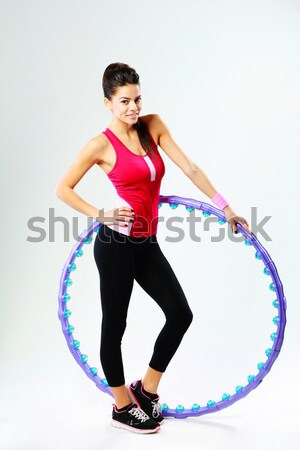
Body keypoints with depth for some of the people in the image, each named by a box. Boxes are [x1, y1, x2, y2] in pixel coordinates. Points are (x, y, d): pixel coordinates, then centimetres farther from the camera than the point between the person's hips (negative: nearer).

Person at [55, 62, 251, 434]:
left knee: (180, 314, 6)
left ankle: (146, 389, 25)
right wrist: (100, 215, -13)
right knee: (114, 326, 6)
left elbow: (190, 169, 1)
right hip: (116, 243, -6)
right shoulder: (101, 145, -8)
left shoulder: (153, 126, 5)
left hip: (146, 244, 6)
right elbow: (63, 189, -2)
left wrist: (225, 208, -2)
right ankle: (123, 407, 25)